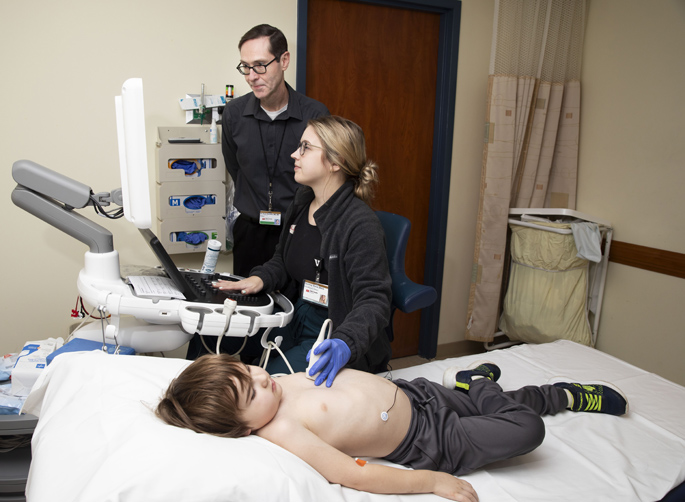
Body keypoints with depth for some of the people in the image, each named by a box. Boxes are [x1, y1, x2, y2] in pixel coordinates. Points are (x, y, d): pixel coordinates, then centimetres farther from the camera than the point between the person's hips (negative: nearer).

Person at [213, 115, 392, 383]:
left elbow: (373, 300, -27)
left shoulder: (361, 224, -22)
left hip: (332, 333, -7)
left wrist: (344, 343, -46)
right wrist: (260, 278, -6)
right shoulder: (302, 202, 6)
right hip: (295, 319, 8)